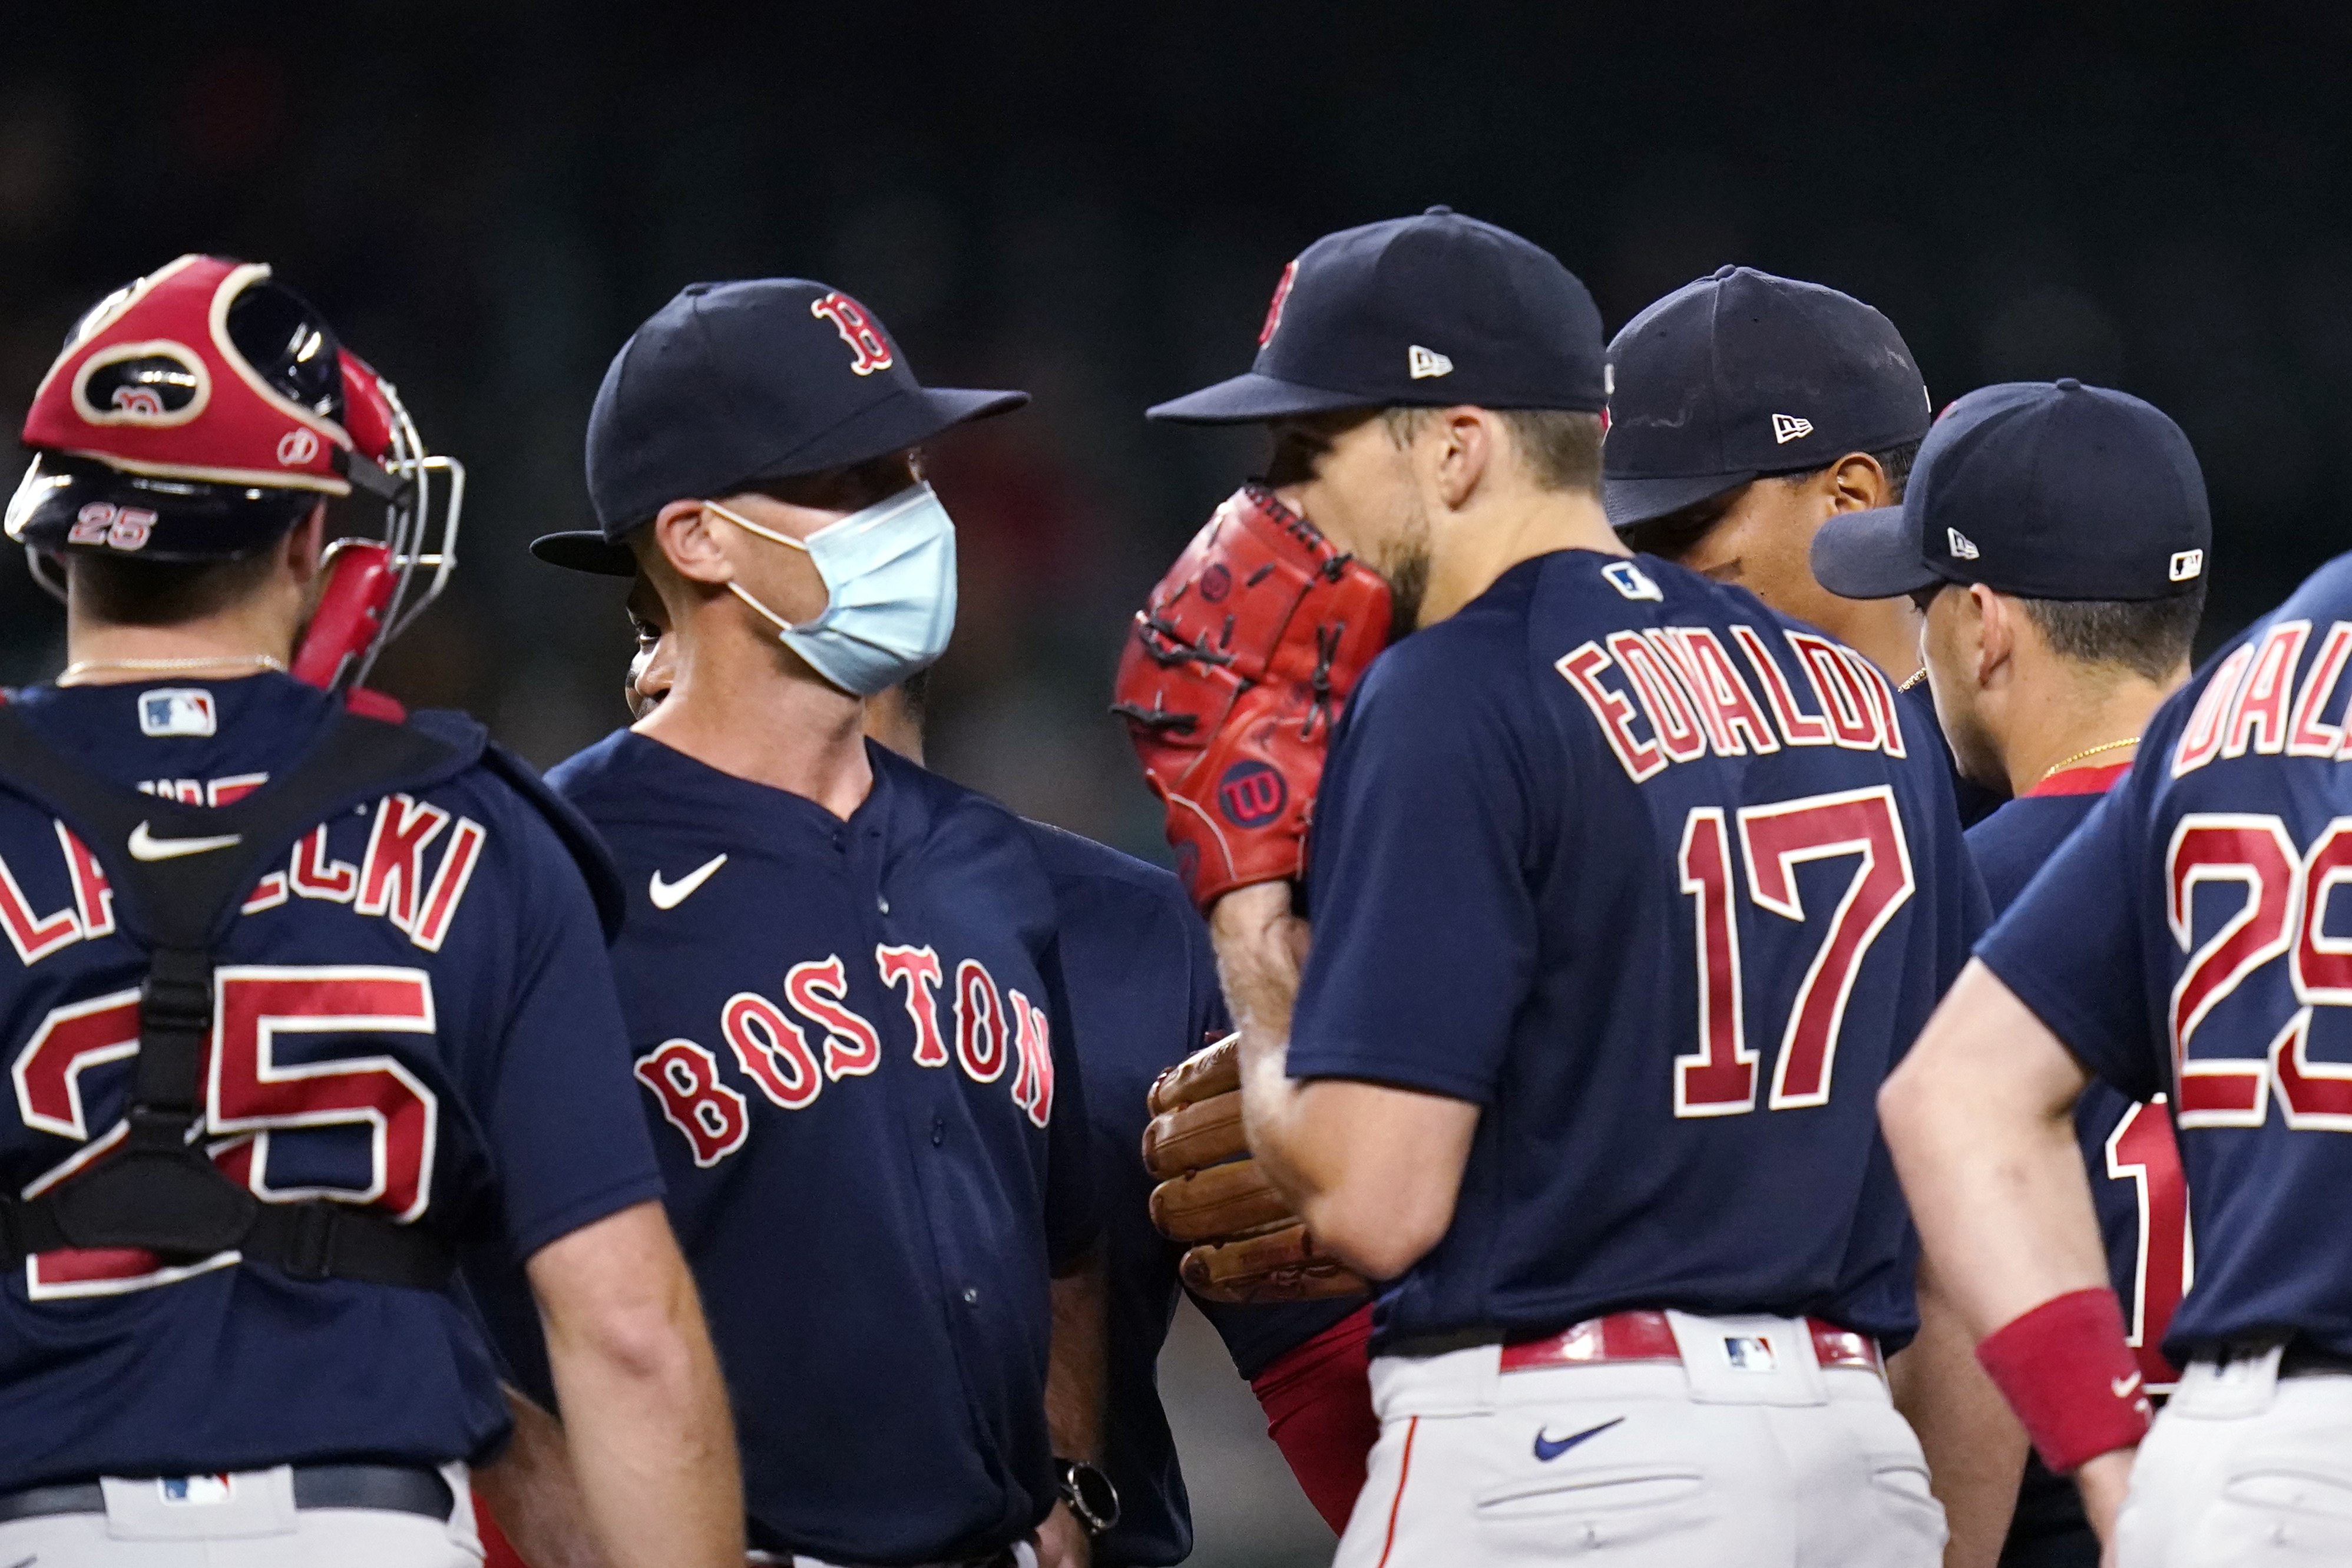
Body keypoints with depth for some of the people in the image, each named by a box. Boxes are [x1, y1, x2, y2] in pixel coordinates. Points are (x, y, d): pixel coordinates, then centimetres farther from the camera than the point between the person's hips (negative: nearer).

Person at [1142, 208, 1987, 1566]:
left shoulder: (1454, 700, -9)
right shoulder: (1864, 697, 13)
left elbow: (1374, 1203, -14)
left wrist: (1256, 972, 4)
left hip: (1559, 1457, -7)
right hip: (1854, 1450, 8)